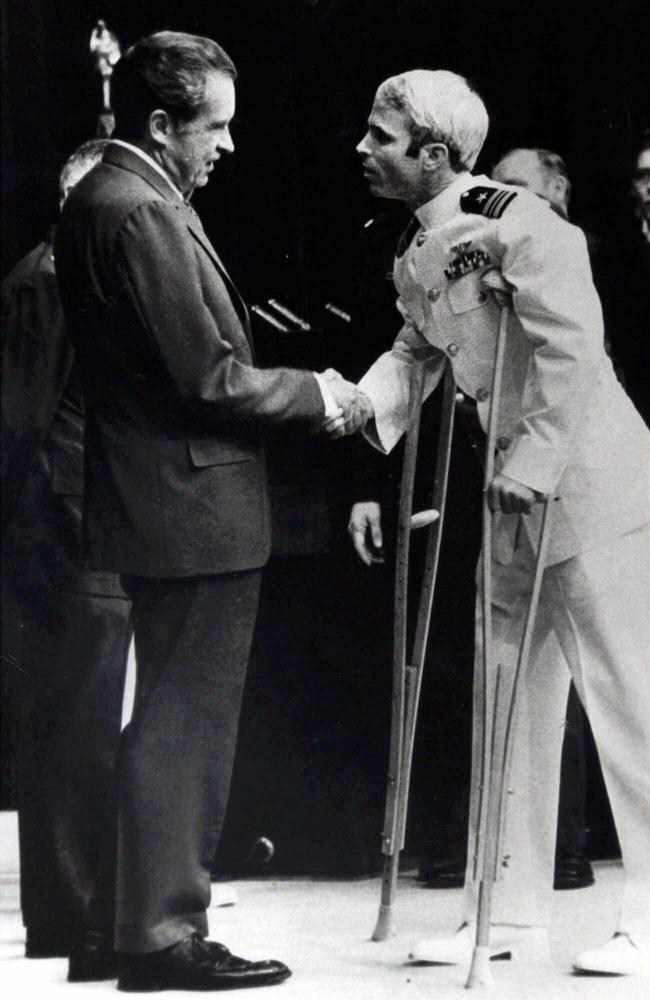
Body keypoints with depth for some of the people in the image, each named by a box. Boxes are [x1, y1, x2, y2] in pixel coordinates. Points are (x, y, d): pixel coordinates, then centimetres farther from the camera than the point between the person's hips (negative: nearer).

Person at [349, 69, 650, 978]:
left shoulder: (515, 223, -19)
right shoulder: (416, 256, 7)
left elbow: (573, 347, -25)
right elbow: (416, 351, 13)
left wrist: (533, 464, -26)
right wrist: (362, 411, -6)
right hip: (516, 491, 10)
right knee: (512, 696, 12)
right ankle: (511, 912, 20)